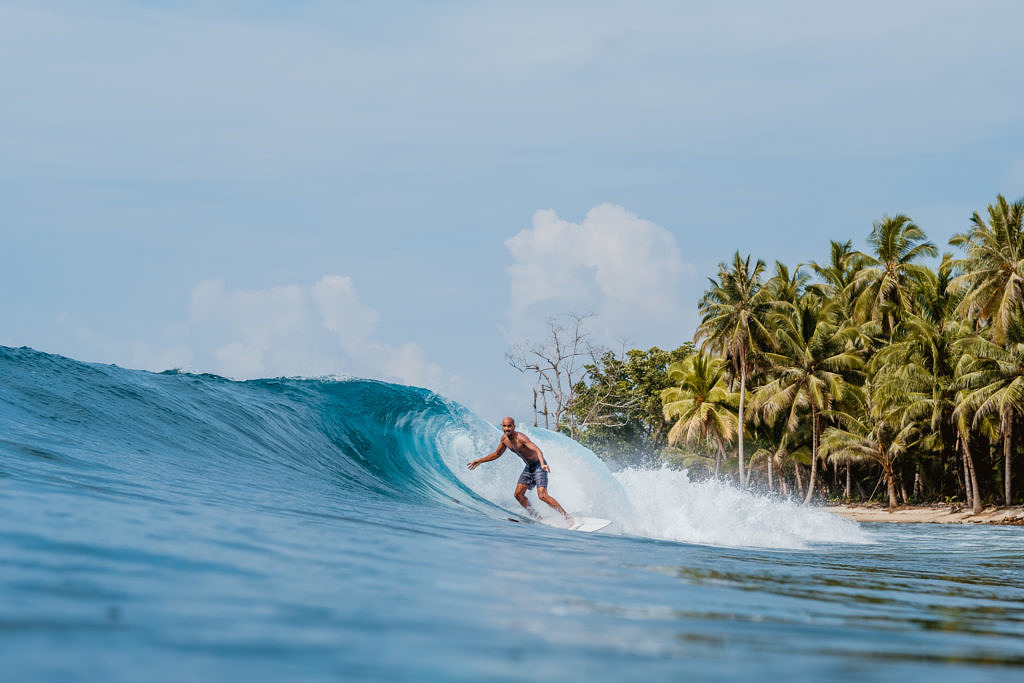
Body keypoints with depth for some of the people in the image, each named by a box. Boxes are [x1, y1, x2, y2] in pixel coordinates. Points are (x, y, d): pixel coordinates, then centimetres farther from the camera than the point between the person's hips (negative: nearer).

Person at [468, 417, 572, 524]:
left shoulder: (520, 438, -28)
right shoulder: (504, 438, -2)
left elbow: (537, 449, -41)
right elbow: (496, 454, 16)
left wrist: (542, 464, -58)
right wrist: (479, 461, 17)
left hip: (538, 465, -8)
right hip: (529, 467, 8)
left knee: (542, 496, -21)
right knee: (518, 494, 1)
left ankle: (566, 516, -15)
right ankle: (537, 518, 11)